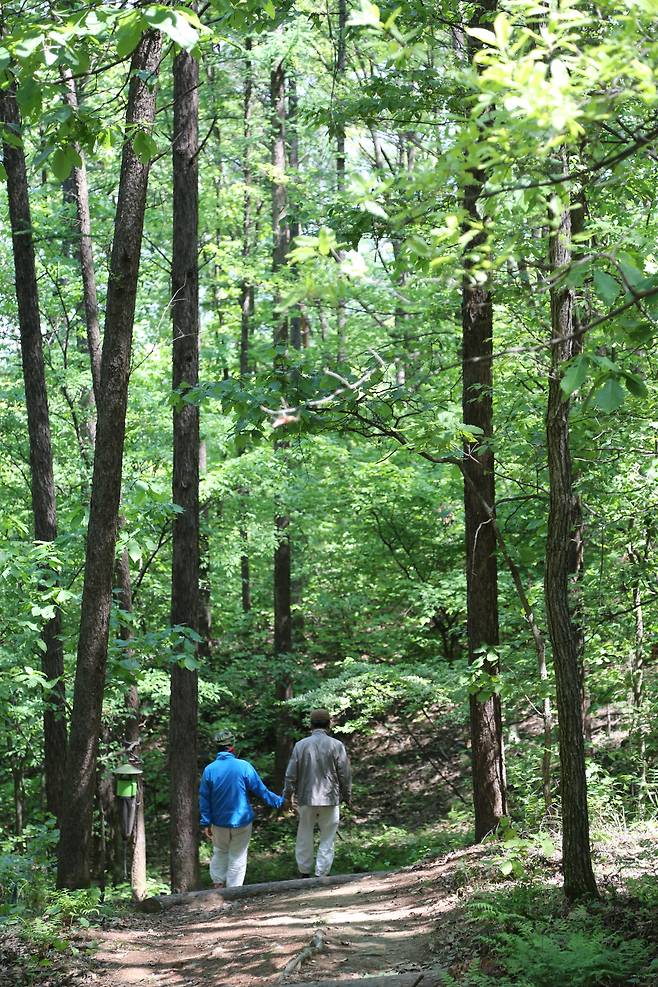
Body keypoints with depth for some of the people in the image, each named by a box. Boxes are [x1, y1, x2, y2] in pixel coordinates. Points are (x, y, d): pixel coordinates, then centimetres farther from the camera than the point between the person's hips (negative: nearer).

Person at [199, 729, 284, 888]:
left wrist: (206, 823, 6)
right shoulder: (244, 767, -14)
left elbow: (204, 798, -2)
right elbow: (261, 790, -8)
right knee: (237, 857, 9)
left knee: (219, 852, 22)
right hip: (241, 822, -2)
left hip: (219, 822, 2)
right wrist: (278, 801, 6)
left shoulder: (209, 769, -7)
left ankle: (218, 883, 17)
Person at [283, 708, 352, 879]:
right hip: (330, 800, -2)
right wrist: (347, 796, 10)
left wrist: (287, 795, 14)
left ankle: (304, 872, 23)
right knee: (327, 839, 6)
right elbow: (345, 775, -3)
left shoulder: (300, 745, -3)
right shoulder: (336, 746, -7)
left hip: (306, 799, 2)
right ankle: (321, 874, 3)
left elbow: (291, 774, 2)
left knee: (304, 837, 15)